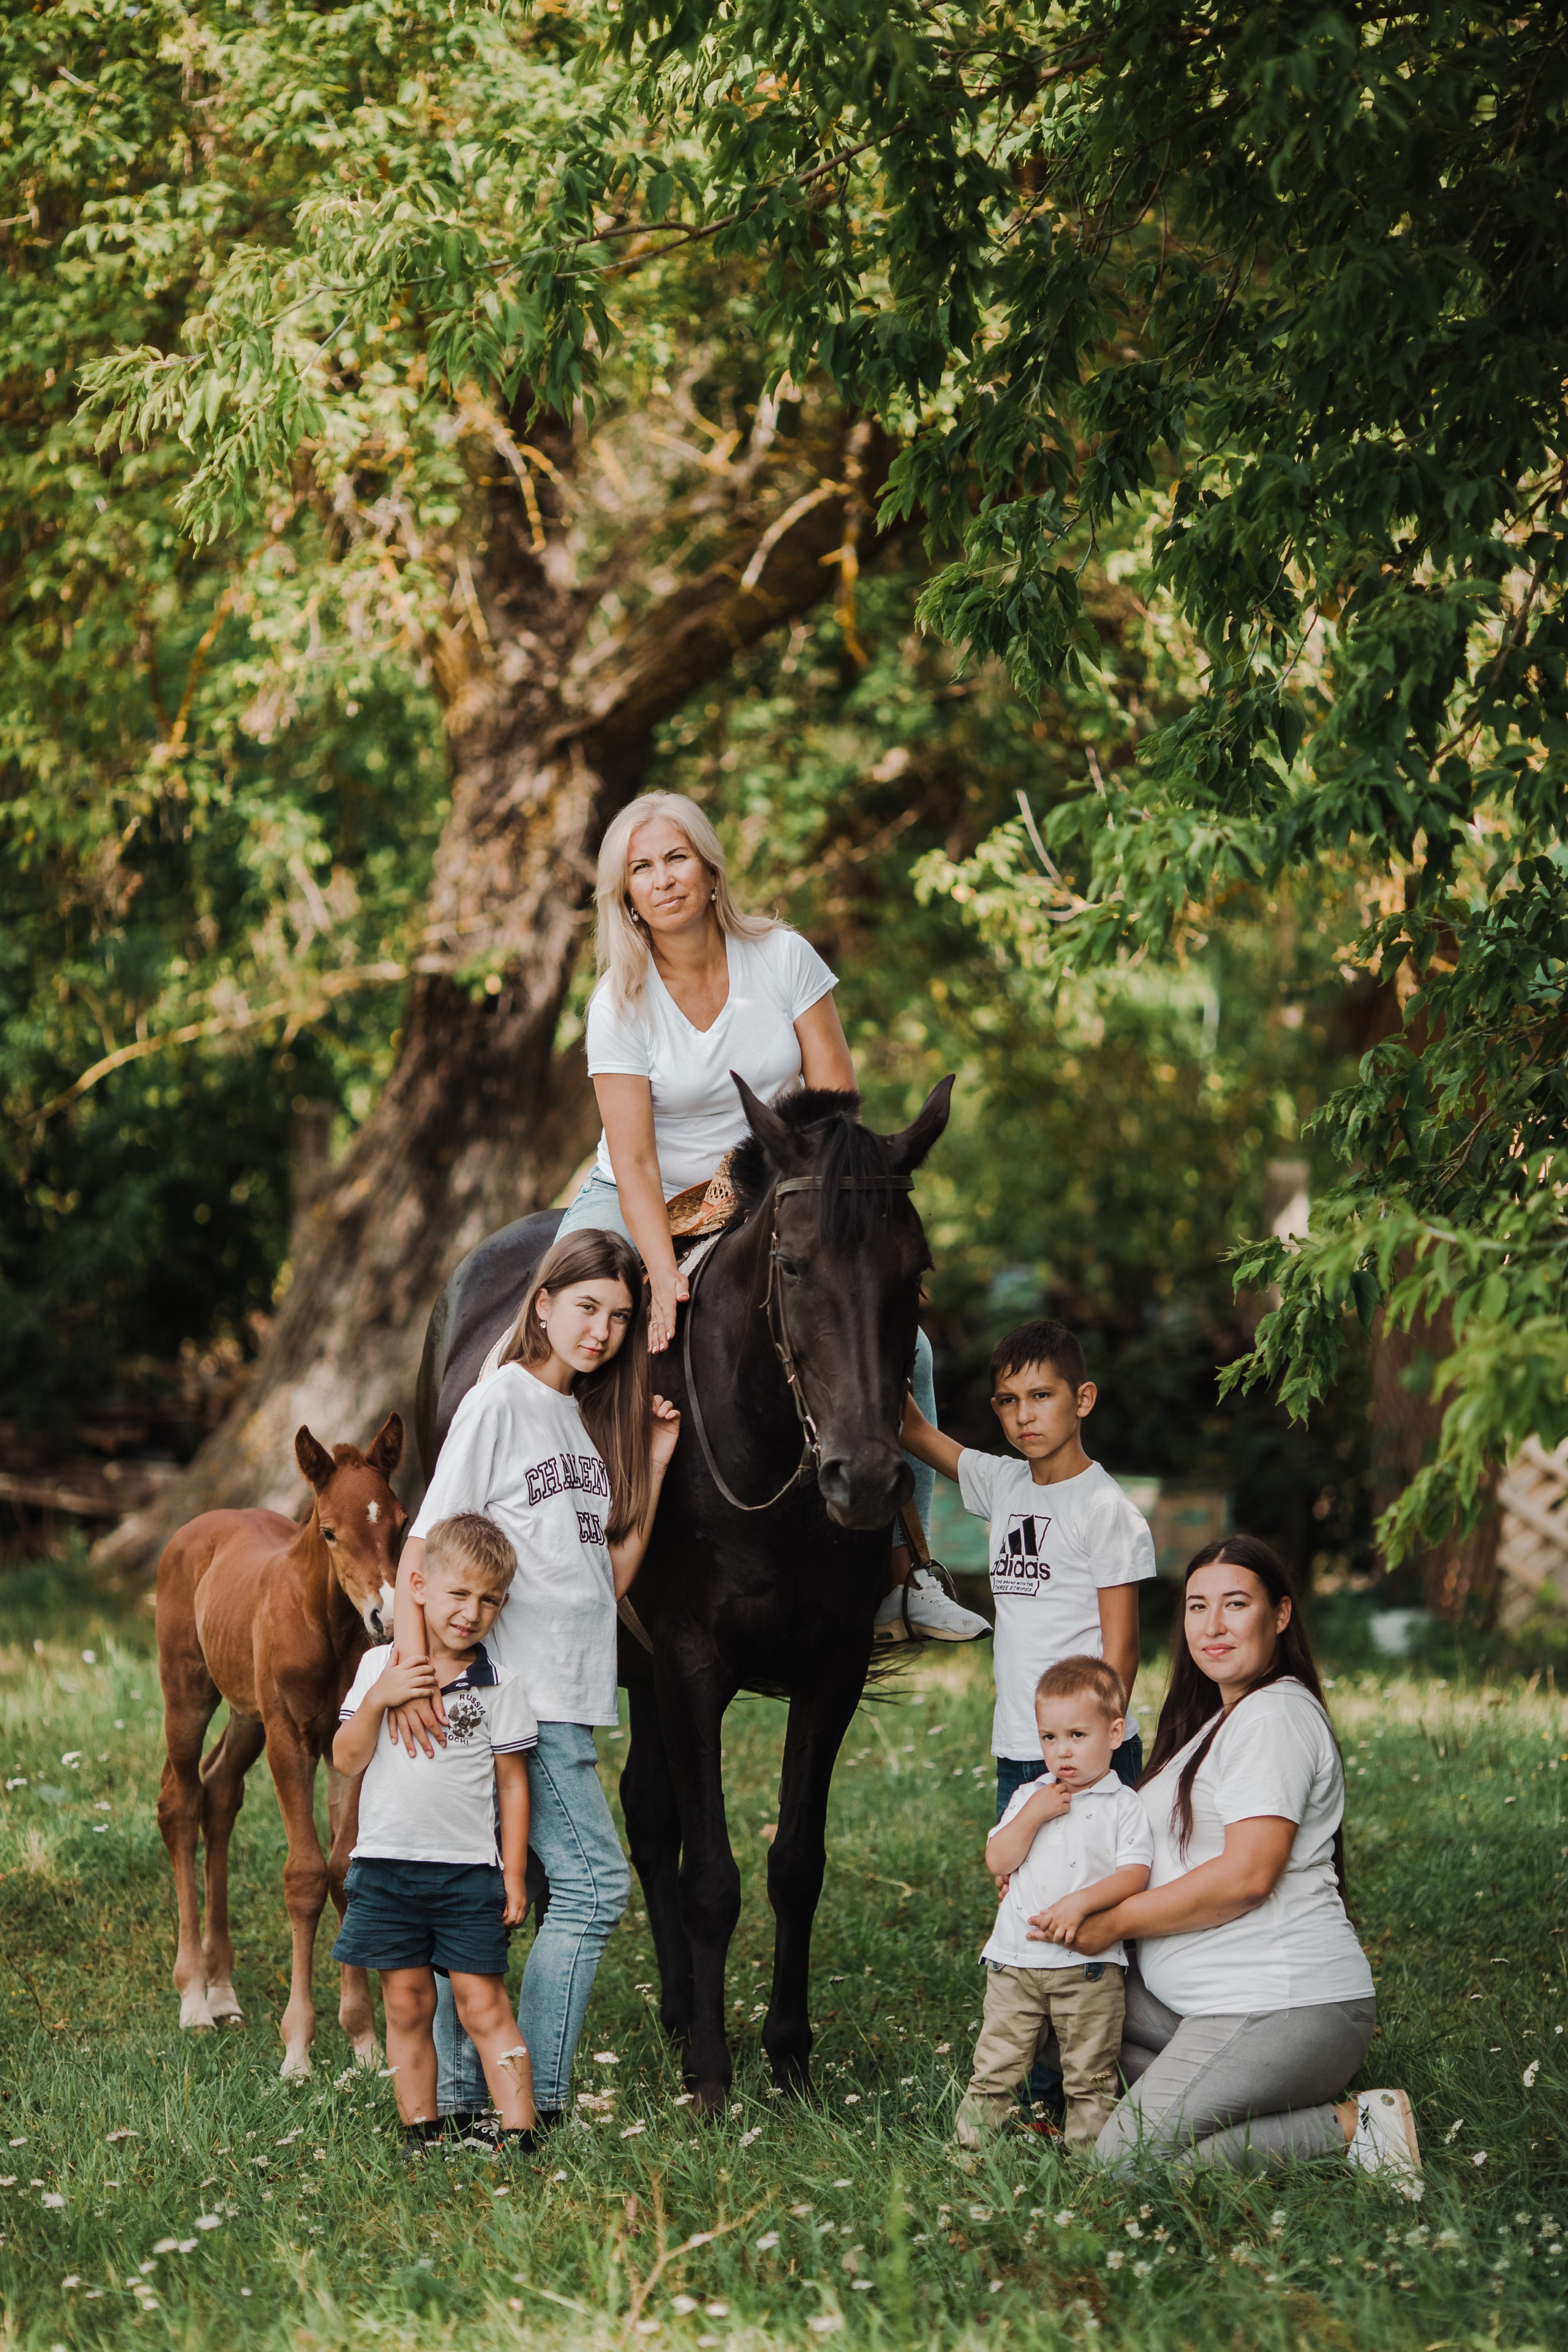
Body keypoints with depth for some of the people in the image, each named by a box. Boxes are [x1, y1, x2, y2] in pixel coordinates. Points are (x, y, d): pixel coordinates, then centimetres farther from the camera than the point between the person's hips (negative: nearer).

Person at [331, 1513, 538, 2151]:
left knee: (484, 2005, -4)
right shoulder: (381, 1667, 4)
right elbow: (348, 1760, 0)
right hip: (386, 1864, 2)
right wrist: (377, 1700, -15)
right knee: (406, 2003, 6)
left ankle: (518, 2135, -5)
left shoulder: (499, 1685, -1)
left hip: (469, 1869, -2)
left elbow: (512, 1784, 3)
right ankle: (419, 2132, 13)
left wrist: (513, 1874, 0)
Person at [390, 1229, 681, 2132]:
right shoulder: (499, 1405, -5)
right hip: (511, 1691, -7)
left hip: (571, 1699, 7)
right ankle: (534, 2100, -6)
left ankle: (463, 2096, 9)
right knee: (598, 1881, -10)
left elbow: (613, 1576, 17)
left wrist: (652, 1463, 8)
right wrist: (411, 1669, -24)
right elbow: (423, 1549, -11)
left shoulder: (593, 1420, 17)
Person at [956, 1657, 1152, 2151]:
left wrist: (1081, 1902, -22)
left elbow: (1134, 1876, -9)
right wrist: (1034, 1815, -9)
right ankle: (969, 2146, 7)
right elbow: (997, 1861, 3)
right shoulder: (1029, 1797, 12)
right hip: (1015, 1961, 3)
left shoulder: (1122, 1806, 1)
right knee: (995, 2068, 2)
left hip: (1088, 1966, -3)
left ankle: (1088, 2155, 10)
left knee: (1090, 2076, 2)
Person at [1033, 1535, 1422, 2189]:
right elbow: (1180, 1856, 24)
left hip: (1283, 2007, -11)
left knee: (1125, 2160, -16)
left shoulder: (1275, 1717, -12)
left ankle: (1350, 2128, -9)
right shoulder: (1222, 1719, 21)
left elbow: (1247, 1876, -20)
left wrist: (1113, 1921, -14)